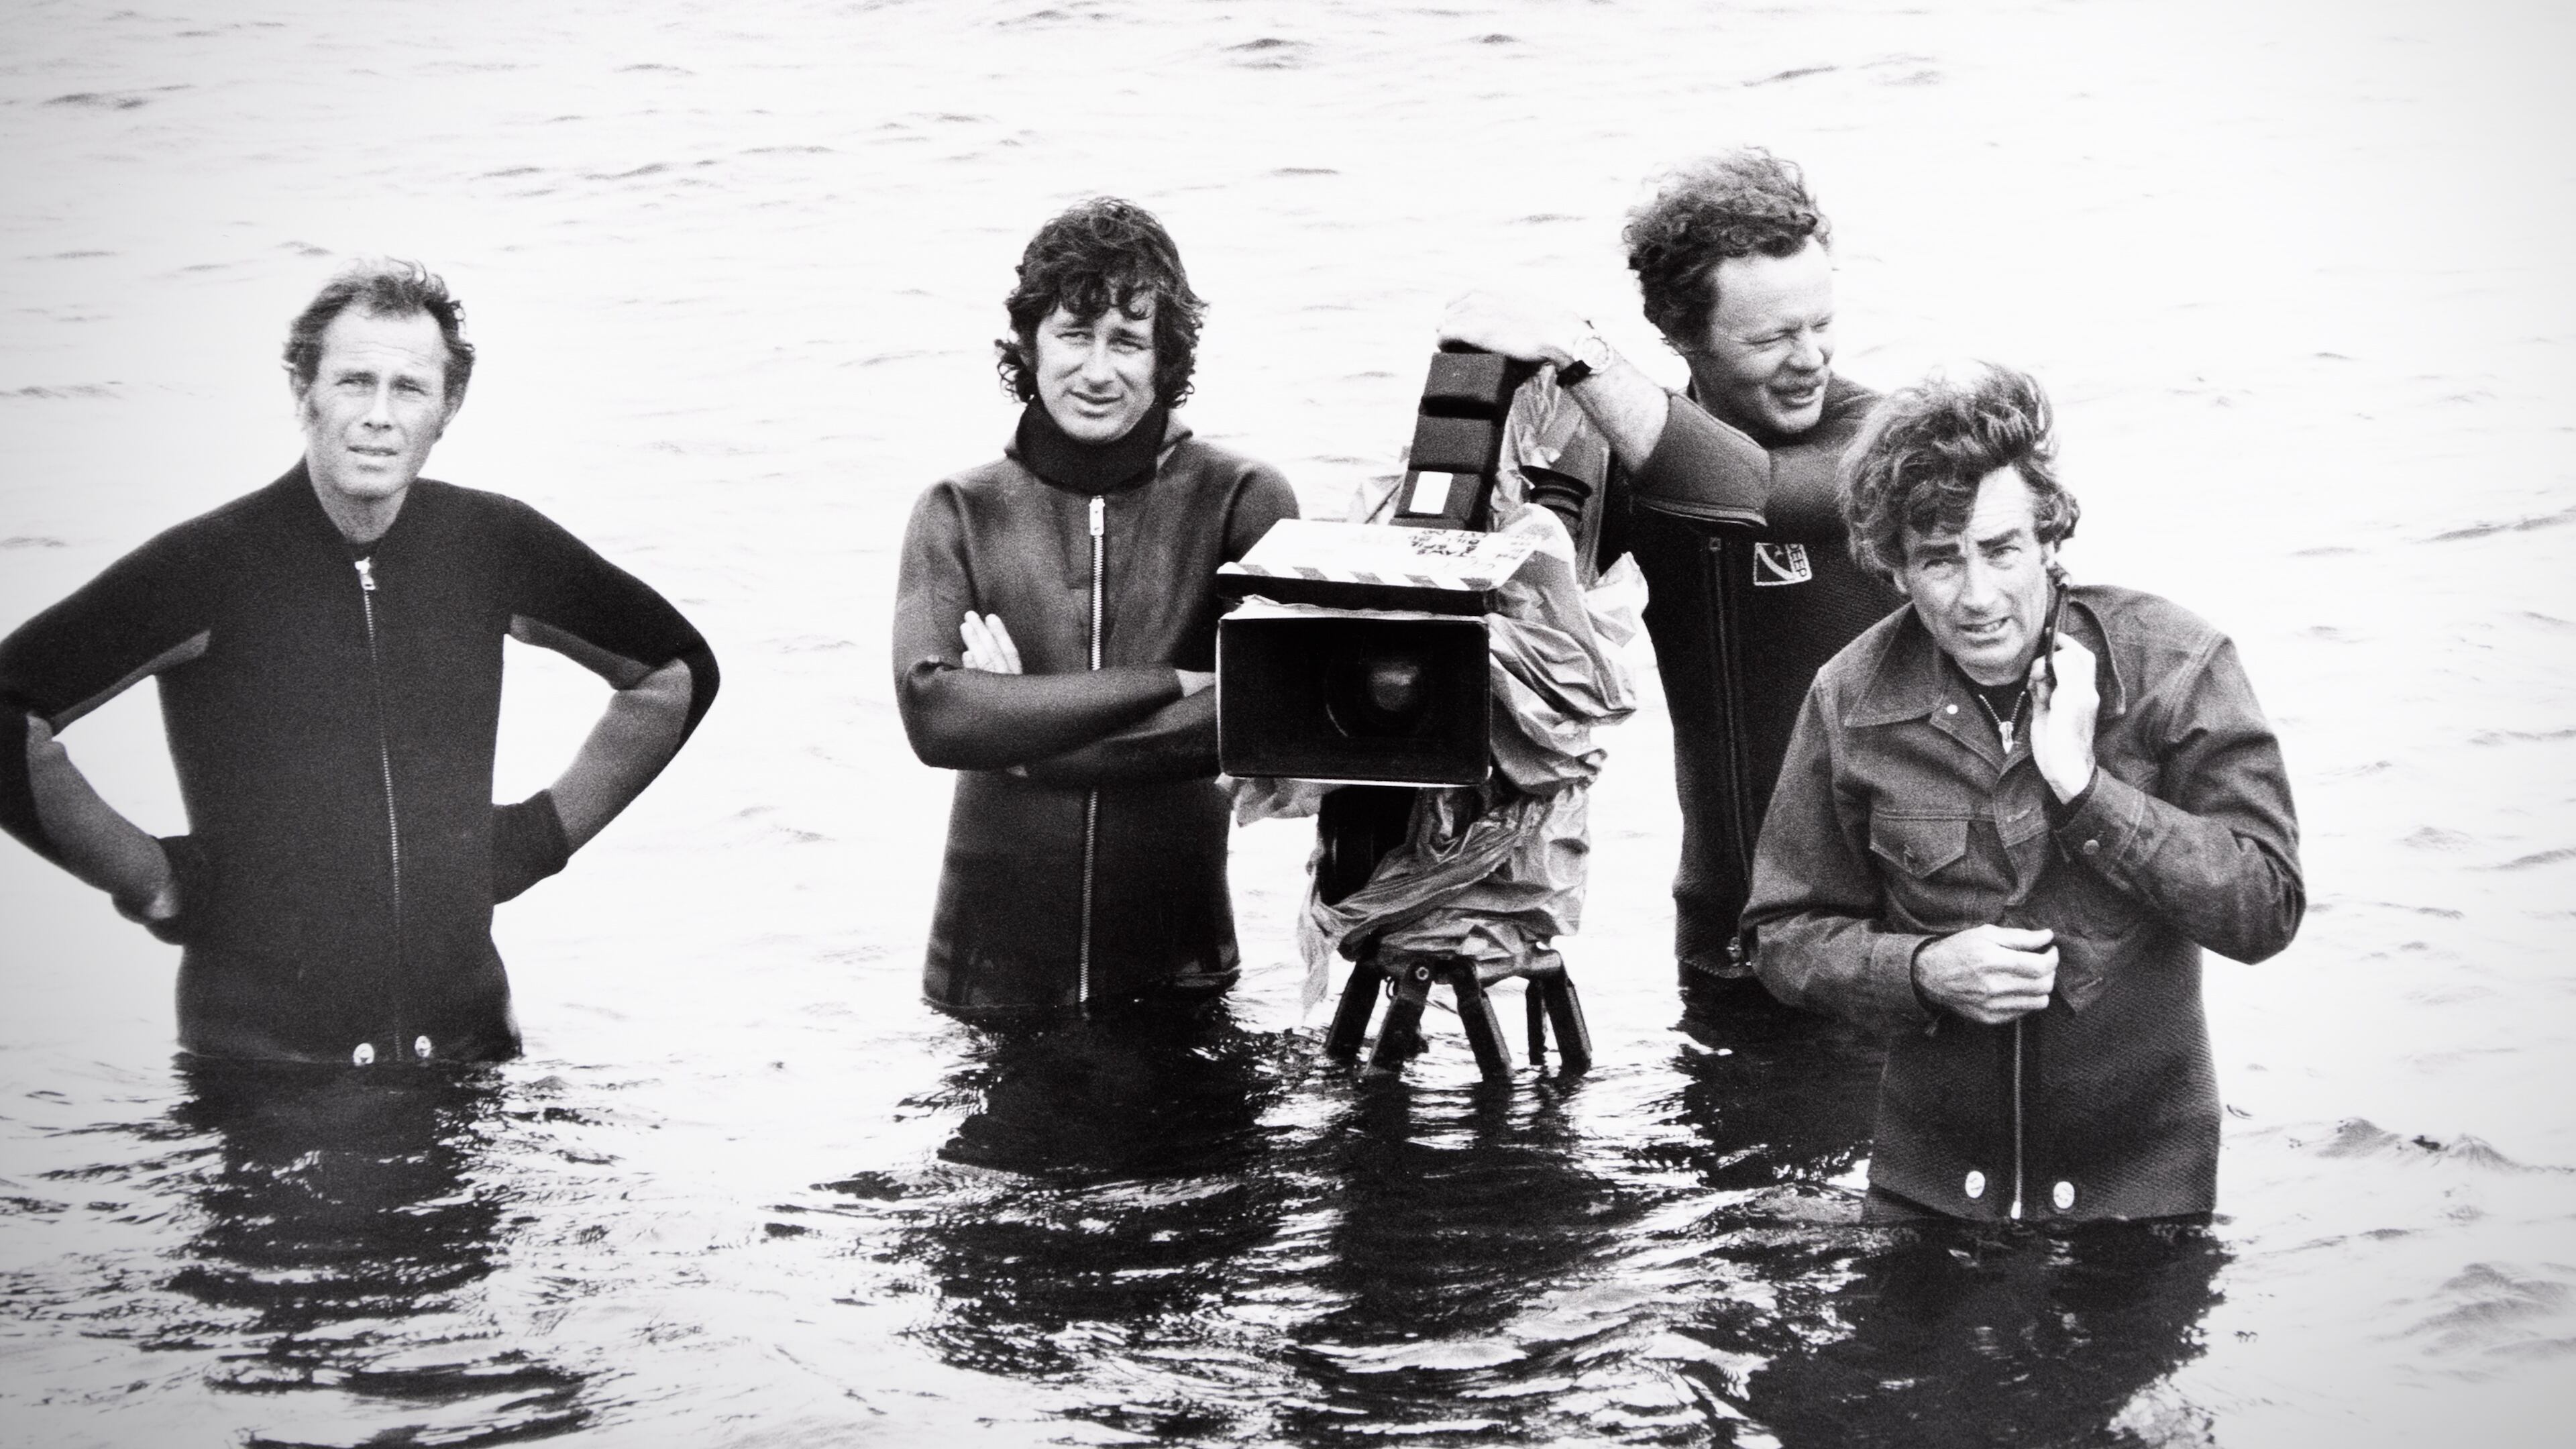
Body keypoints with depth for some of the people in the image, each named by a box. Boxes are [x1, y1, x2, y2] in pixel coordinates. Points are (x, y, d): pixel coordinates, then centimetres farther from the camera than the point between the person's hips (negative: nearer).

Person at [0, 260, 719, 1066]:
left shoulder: (491, 547, 2)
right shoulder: (207, 567, -9)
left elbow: (676, 670, 19)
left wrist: (542, 833, 11)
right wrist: (146, 876, -10)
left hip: (468, 1045, 3)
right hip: (254, 1057, -3)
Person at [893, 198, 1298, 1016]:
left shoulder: (1241, 503, -2)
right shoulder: (960, 515, 2)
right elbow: (932, 713, -14)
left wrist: (1022, 729, -15)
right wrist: (1165, 685, -18)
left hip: (1178, 973, -1)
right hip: (991, 973, 1)